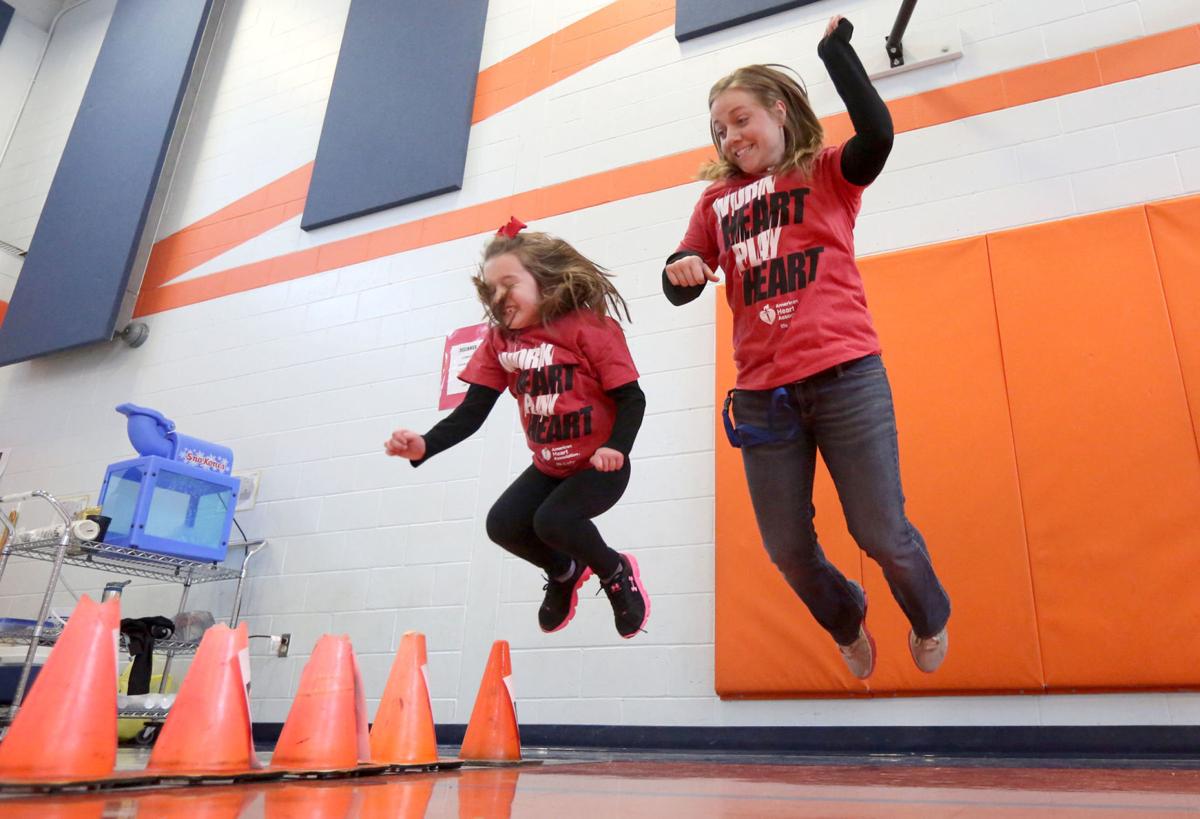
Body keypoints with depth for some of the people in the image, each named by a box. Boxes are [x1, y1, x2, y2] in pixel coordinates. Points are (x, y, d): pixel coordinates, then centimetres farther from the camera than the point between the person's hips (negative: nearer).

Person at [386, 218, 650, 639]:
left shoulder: (590, 327, -18)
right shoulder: (499, 341, -2)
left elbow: (631, 399, -17)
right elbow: (472, 412, -6)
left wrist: (615, 447, -35)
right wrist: (425, 446, -22)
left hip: (599, 466, -6)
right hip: (549, 467, 6)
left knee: (552, 521, -26)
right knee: (502, 525, -8)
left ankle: (616, 572, 7)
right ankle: (564, 572, 24)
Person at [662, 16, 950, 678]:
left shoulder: (827, 173, 8)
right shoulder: (717, 201, 15)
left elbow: (877, 133, -13)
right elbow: (680, 289, 12)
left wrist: (834, 47, -5)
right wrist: (681, 272, -10)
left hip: (845, 378, -3)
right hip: (761, 394, 3)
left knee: (880, 533, -1)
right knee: (787, 549, 7)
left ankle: (930, 619, 34)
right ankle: (847, 627, 40)